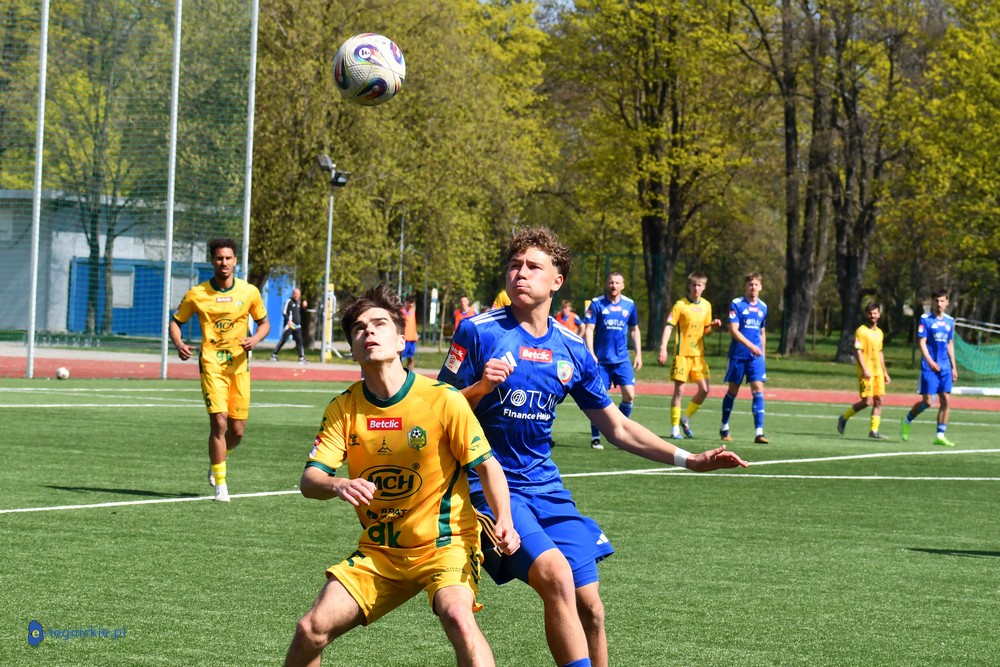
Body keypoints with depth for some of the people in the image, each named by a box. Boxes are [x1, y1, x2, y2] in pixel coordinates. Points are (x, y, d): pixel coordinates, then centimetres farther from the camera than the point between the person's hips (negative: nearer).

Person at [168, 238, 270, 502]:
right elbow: (175, 322, 9)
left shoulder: (249, 292, 2)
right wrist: (179, 344, -12)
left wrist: (255, 339, -8)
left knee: (237, 431, 4)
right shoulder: (196, 294, -2)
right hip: (212, 364, -2)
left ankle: (217, 462, 36)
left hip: (240, 364, 2)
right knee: (219, 422, -15)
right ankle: (220, 484, -6)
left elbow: (264, 322, 14)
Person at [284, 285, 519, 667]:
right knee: (312, 628, -8)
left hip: (445, 542, -4)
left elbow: (486, 465, -5)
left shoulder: (442, 399, -13)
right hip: (378, 550, 4)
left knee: (456, 614, -33)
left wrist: (504, 521, -21)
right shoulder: (343, 409, -3)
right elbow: (309, 480, -9)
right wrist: (339, 486, -33)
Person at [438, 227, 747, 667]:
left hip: (545, 487, 5)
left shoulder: (572, 350, 6)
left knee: (589, 608, 1)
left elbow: (618, 429, 14)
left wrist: (690, 460, 7)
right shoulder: (479, 332, -7)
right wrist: (481, 388, -23)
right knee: (556, 574, -27)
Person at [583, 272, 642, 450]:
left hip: (622, 359, 2)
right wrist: (591, 354, -16)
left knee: (629, 394, -10)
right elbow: (588, 330, -6)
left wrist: (638, 354, 11)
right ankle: (595, 438, 9)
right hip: (601, 360, -2)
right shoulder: (596, 303, -4)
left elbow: (634, 330, 17)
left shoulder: (629, 304, 6)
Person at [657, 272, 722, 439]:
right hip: (682, 353, -5)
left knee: (704, 389, -3)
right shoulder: (680, 305, -6)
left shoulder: (706, 306, 10)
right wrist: (663, 348, -20)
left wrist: (713, 326, -3)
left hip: (699, 354, 5)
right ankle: (675, 428, 3)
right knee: (679, 390, -4)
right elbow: (669, 327, -10)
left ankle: (685, 418, 17)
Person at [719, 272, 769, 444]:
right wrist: (750, 346, -23)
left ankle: (759, 432, -13)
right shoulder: (736, 304, -5)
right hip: (738, 355, -3)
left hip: (756, 356, 3)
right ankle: (724, 428, 24)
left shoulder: (763, 307, 11)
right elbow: (733, 330, -13)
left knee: (758, 390, -9)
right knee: (733, 391, 6)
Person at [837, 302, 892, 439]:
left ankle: (874, 430, 2)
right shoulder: (861, 331, -7)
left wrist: (885, 373, 22)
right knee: (867, 401, -10)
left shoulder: (879, 332, 16)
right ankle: (843, 418, 9)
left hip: (878, 372, 7)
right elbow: (857, 352, -12)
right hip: (866, 372, -7)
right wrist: (864, 369, -22)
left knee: (878, 400, -1)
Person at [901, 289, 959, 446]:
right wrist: (930, 361, -23)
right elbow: (922, 343, -10)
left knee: (945, 401, -3)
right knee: (927, 401, -6)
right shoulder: (925, 319, -4)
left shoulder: (949, 321, 12)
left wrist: (953, 367, 16)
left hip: (945, 367, 5)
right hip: (929, 367, -5)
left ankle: (940, 435, 2)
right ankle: (906, 422, 19)